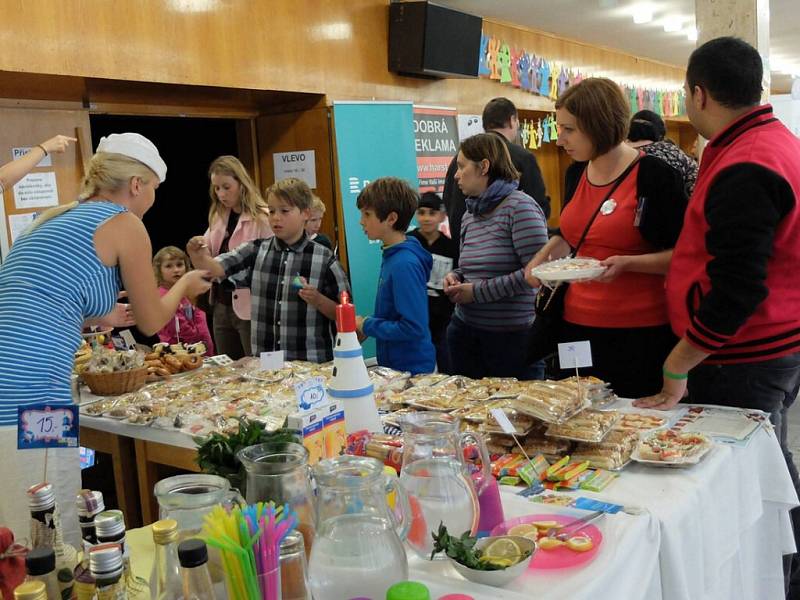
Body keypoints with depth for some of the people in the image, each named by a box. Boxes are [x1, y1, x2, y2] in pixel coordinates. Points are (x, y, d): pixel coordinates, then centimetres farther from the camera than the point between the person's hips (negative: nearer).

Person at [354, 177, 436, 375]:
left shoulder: (404, 264, -22)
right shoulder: (392, 256, 5)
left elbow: (413, 327, -26)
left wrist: (367, 326, -16)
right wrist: (367, 325, 1)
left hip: (411, 369, -9)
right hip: (393, 364, 9)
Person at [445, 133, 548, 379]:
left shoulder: (520, 207, -11)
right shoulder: (469, 216, 12)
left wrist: (478, 291, -17)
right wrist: (455, 277, 1)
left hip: (513, 336, -6)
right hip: (465, 329, 7)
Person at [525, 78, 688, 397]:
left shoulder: (653, 175, -11)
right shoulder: (576, 173, 8)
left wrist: (627, 263, -23)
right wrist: (544, 257, 6)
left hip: (639, 332, -5)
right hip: (578, 324, 6)